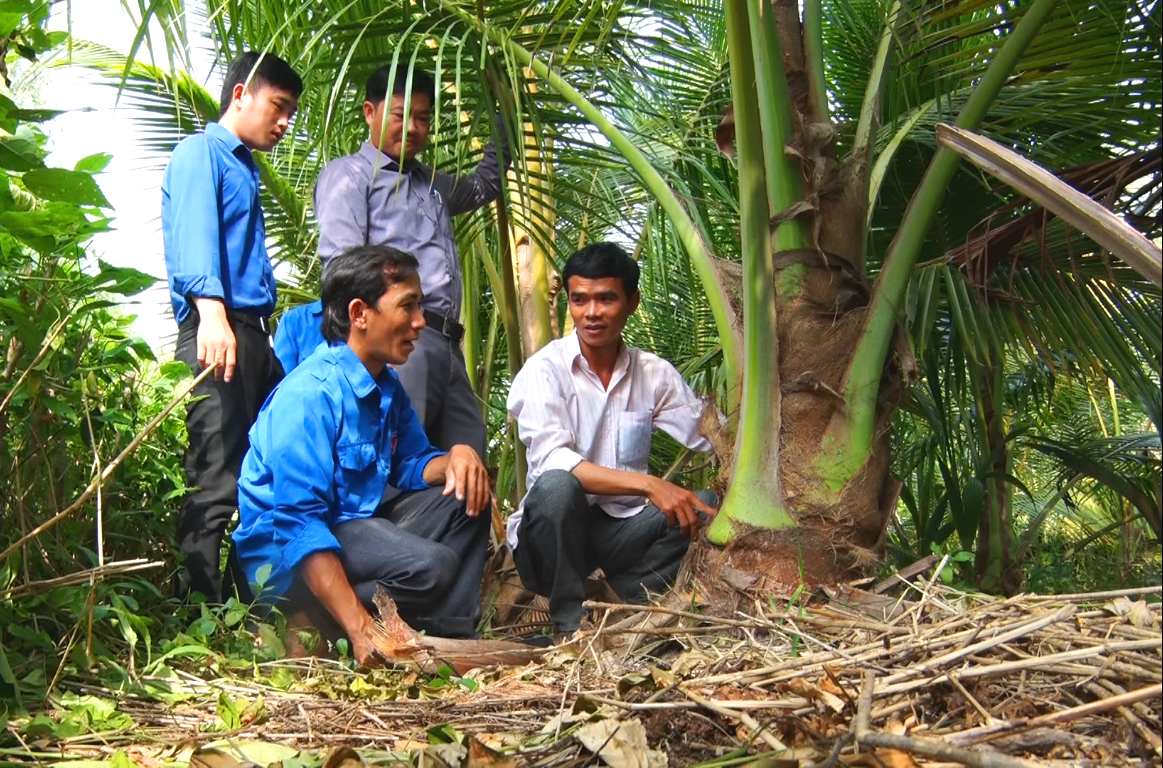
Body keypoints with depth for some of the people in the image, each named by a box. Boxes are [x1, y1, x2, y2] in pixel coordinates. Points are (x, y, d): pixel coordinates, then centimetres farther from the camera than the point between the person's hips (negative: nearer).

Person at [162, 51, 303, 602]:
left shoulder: (245, 167, 27)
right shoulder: (201, 153, -1)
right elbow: (195, 237, -18)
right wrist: (212, 313, -33)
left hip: (253, 334, 9)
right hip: (218, 333, -9)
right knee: (218, 482, -12)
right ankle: (202, 609, -10)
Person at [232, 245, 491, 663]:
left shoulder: (387, 386, 7)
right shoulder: (309, 395, -22)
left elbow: (411, 463, 17)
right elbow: (298, 523, -28)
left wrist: (456, 457, -9)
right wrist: (361, 631, -35)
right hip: (287, 554, -10)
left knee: (466, 498, 4)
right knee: (429, 566, -30)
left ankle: (452, 639, -5)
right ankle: (309, 623, -10)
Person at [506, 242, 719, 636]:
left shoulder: (654, 374, 4)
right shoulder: (545, 369, -8)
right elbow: (552, 462, -23)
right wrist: (648, 484, -33)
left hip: (622, 530, 3)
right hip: (552, 531, -3)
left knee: (703, 502, -18)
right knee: (557, 486, -34)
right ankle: (569, 625, -16)